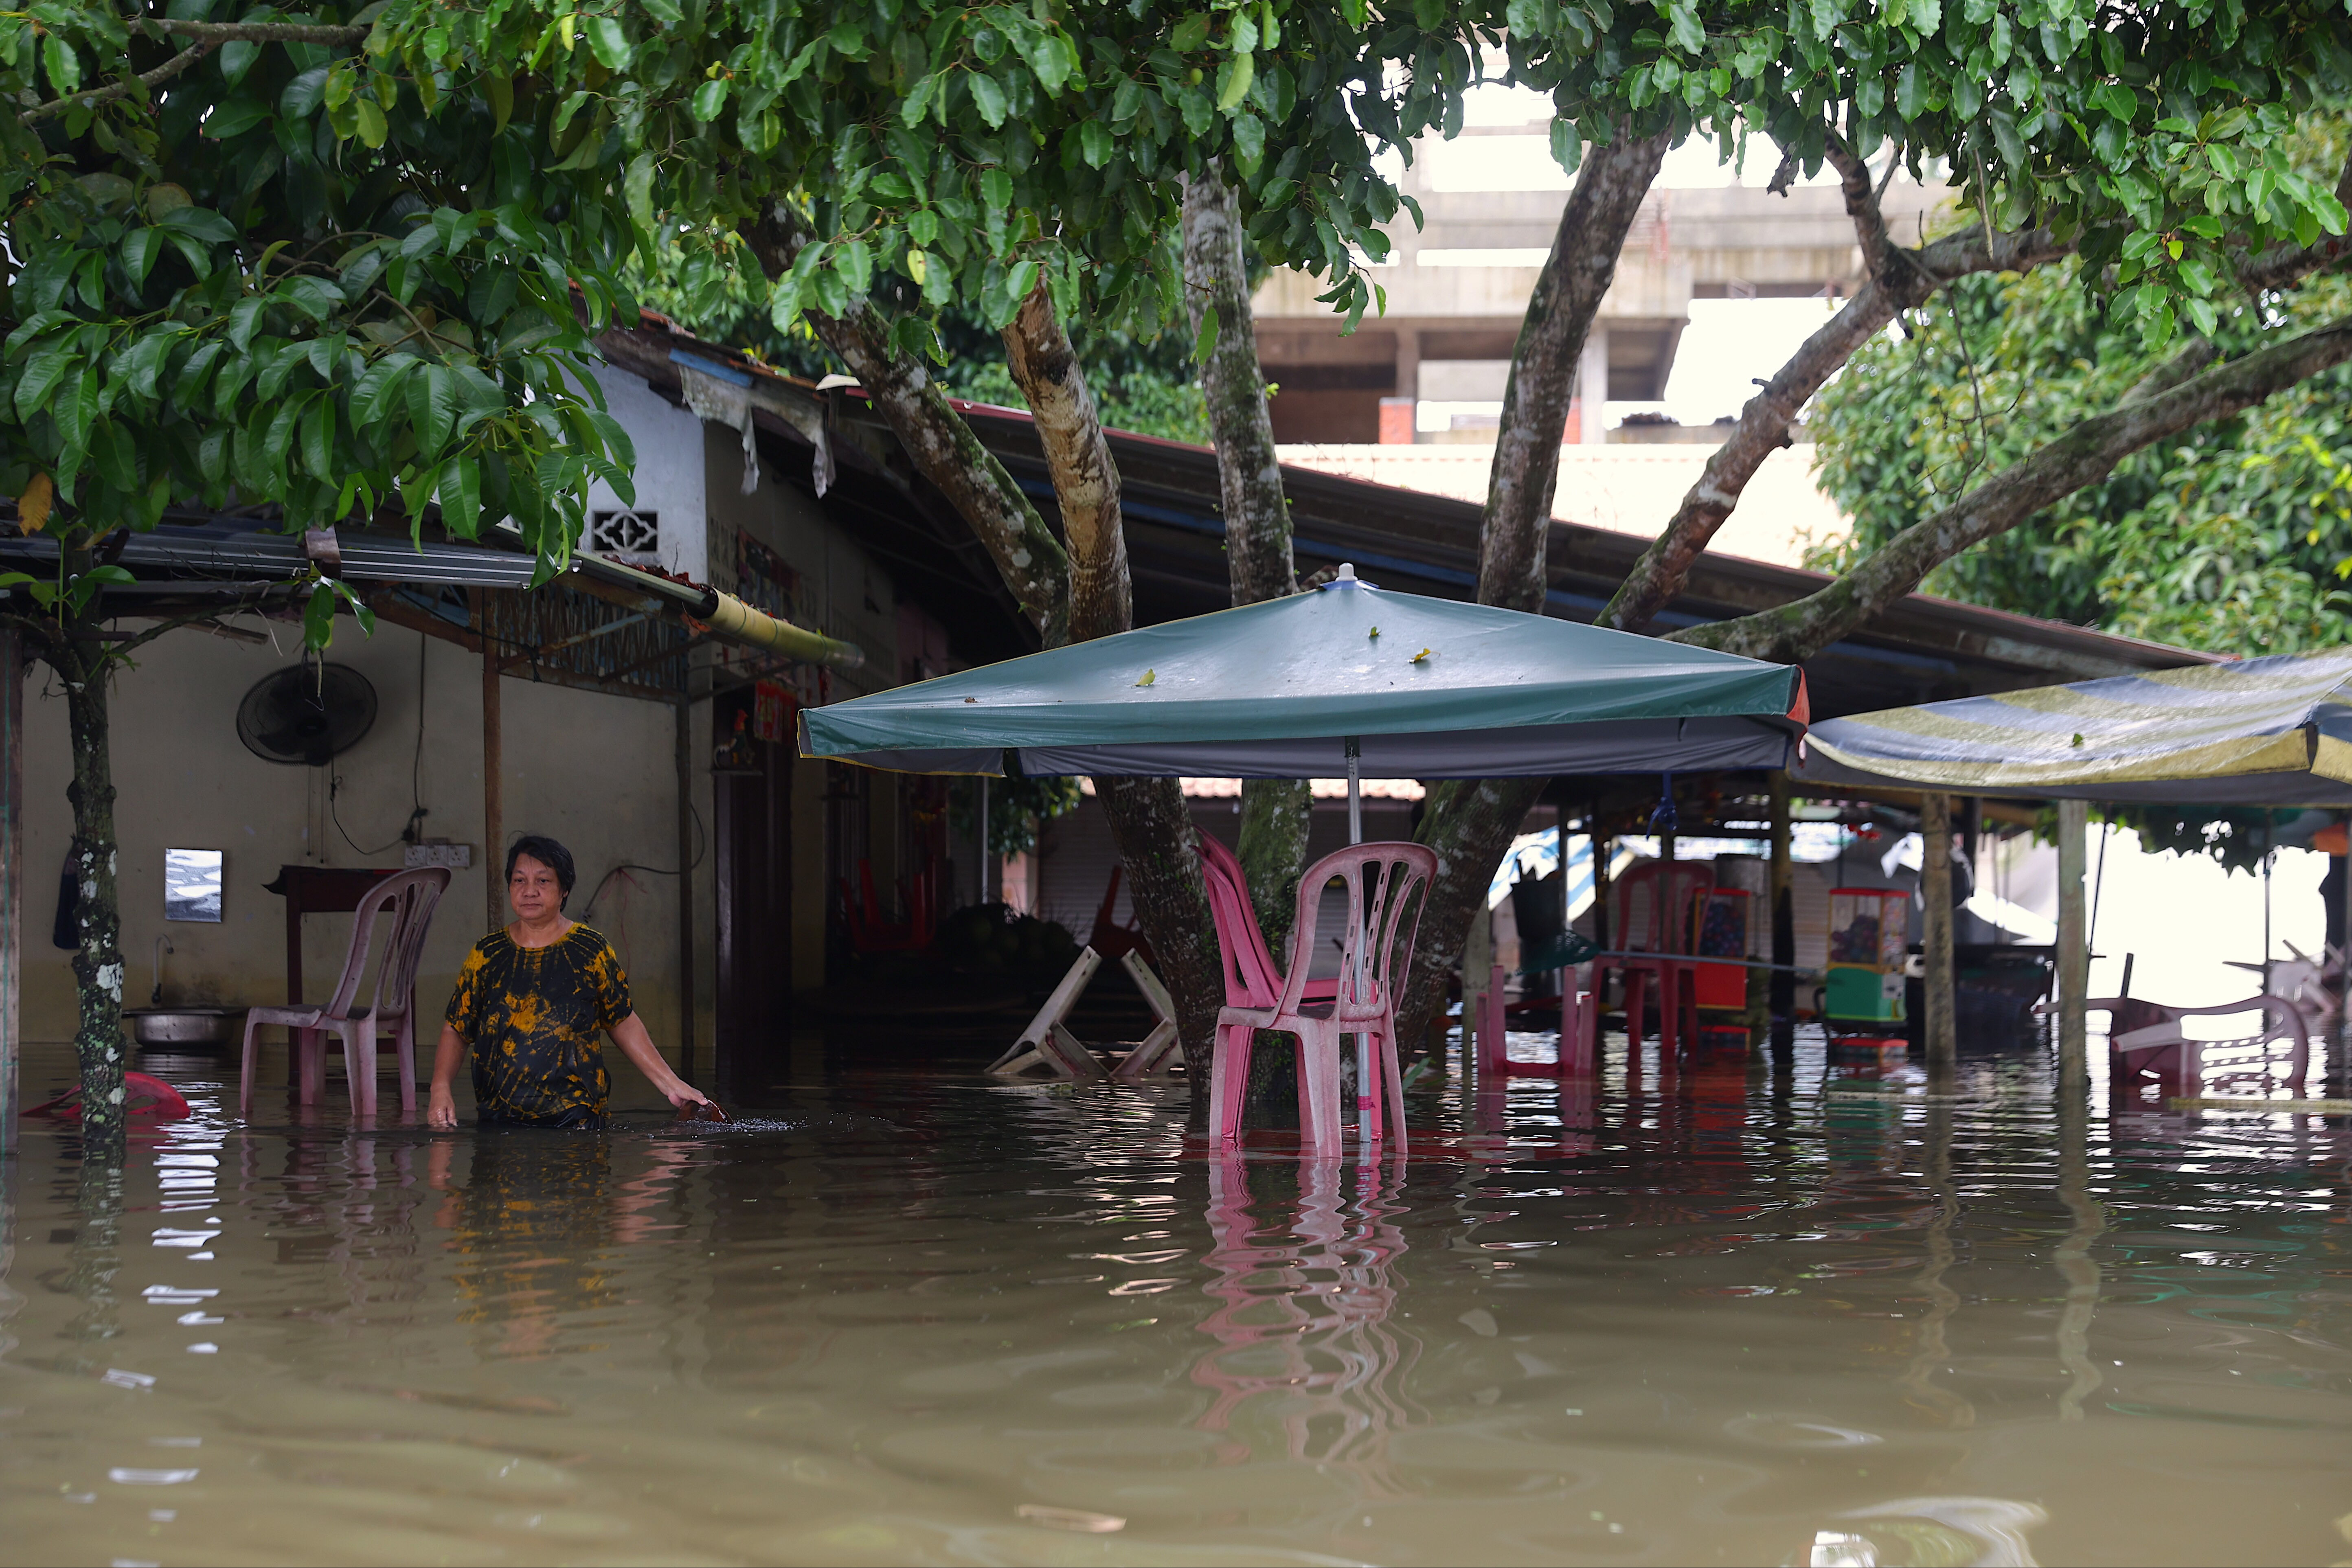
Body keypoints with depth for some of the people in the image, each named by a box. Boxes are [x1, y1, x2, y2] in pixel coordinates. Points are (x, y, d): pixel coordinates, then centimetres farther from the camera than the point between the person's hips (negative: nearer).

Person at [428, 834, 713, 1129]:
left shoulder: (591, 950, 2)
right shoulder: (486, 955, 6)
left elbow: (623, 1024, 9)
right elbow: (457, 1031, 9)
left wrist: (670, 1084, 3)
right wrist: (440, 1090, -7)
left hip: (575, 1120, -2)